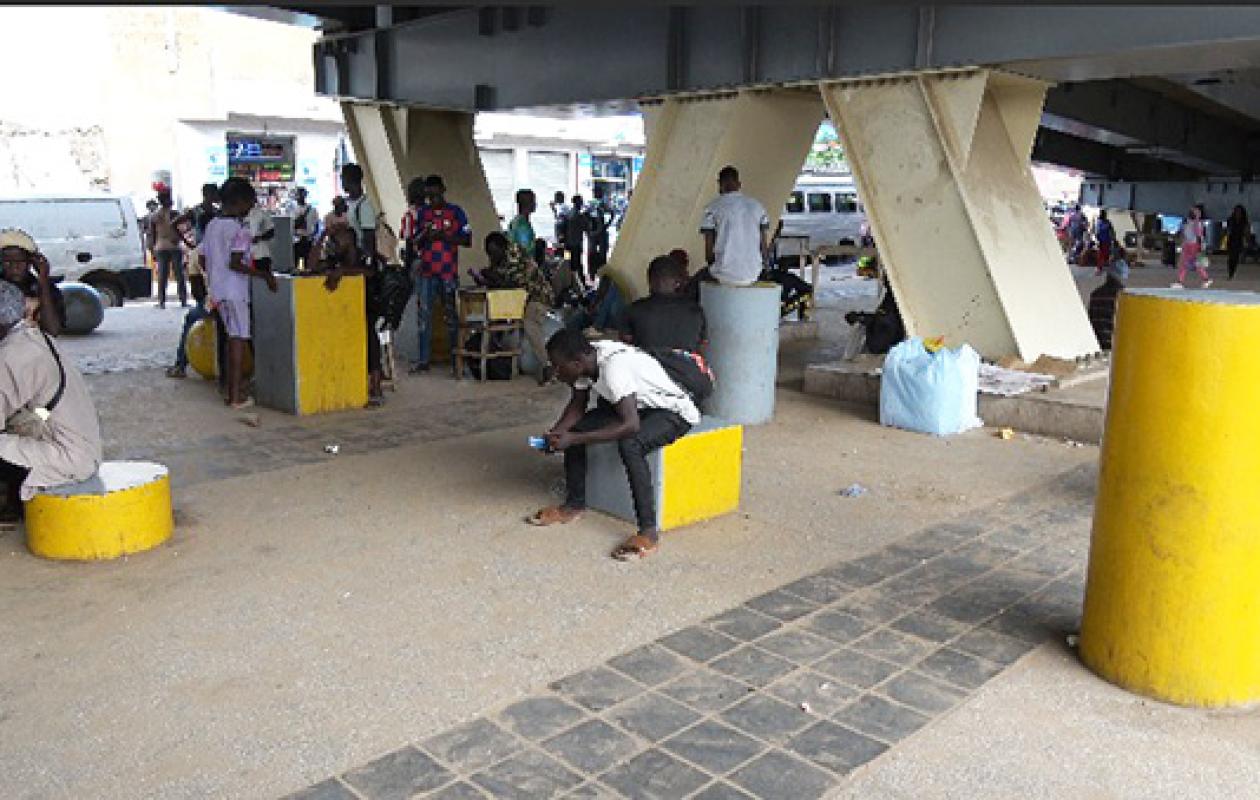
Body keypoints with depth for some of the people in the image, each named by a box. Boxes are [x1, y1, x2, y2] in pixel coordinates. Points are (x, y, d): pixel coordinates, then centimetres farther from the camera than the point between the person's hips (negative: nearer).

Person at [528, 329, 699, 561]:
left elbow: (631, 426, -39)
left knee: (629, 444, -35)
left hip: (673, 411, -8)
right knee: (574, 428, -4)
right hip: (635, 406, 9)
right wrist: (555, 433, -14)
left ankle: (649, 532, -28)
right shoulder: (585, 359, -10)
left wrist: (574, 439, -35)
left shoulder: (614, 366, -34)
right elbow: (577, 406, 4)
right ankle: (574, 505, 10)